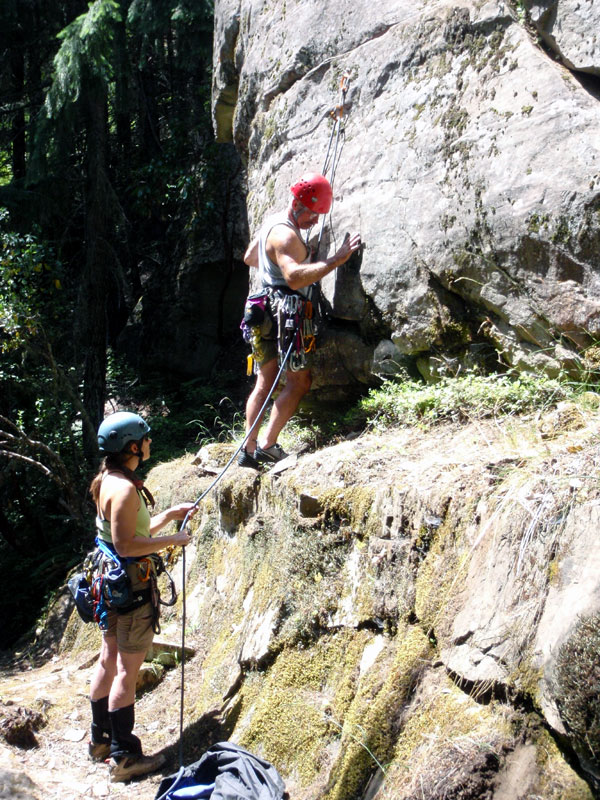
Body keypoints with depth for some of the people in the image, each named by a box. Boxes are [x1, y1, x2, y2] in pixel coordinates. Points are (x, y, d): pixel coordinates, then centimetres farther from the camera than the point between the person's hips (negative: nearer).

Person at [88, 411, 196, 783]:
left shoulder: (109, 481, 10)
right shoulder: (124, 488, -21)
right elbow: (126, 545, -25)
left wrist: (170, 514, 15)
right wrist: (172, 540, -17)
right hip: (131, 585, -10)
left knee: (109, 661, 18)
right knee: (127, 671, -2)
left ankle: (102, 739, 31)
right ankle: (125, 757, 7)